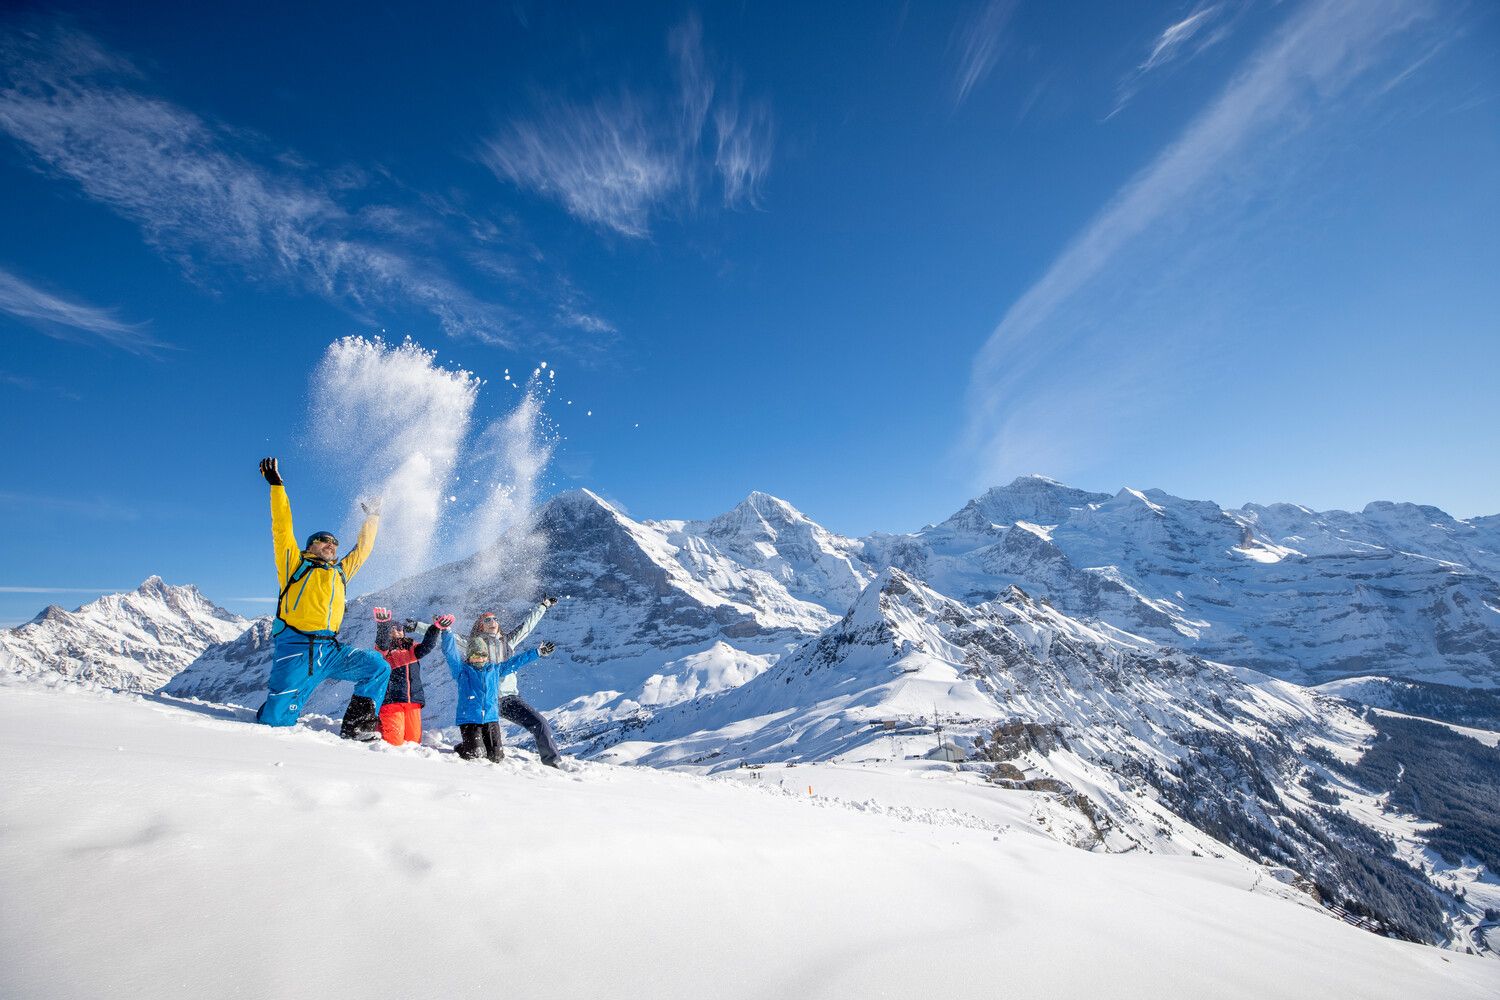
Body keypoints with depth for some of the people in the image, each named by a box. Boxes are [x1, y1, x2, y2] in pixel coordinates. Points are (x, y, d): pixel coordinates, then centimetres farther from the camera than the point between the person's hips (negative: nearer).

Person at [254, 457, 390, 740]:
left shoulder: (340, 572, 22)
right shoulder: (295, 564, 11)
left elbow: (362, 549, 33)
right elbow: (282, 528, 3)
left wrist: (373, 516, 38)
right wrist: (276, 485, -2)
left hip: (330, 650, 5)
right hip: (296, 648, -5)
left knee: (377, 666, -12)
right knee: (276, 720, -10)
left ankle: (357, 726, -10)